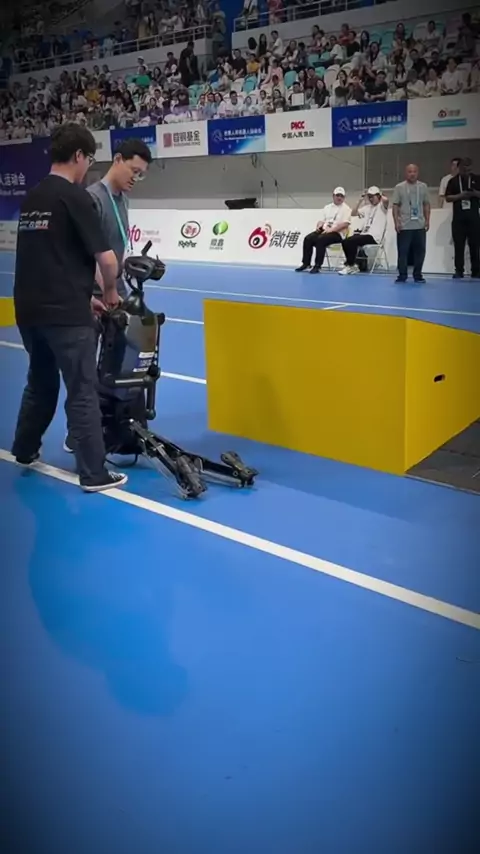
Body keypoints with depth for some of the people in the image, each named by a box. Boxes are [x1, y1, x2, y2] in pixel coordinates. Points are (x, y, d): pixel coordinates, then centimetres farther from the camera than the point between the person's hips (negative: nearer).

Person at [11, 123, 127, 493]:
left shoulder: (31, 198, 12)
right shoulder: (76, 197, -12)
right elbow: (106, 258, -16)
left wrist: (84, 294, 23)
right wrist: (111, 291, 5)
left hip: (29, 309, 8)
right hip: (65, 314, -8)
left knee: (40, 382, 24)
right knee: (83, 392, -1)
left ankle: (25, 450, 39)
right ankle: (94, 474, 4)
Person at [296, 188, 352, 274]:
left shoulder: (346, 209, 1)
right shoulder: (327, 207, 20)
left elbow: (345, 224, -12)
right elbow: (321, 221, 18)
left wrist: (331, 229, -20)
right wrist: (318, 226, -6)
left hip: (337, 233, -6)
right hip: (324, 231, 6)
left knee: (320, 239, -33)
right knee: (308, 239, -17)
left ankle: (317, 266, -28)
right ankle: (306, 264, -12)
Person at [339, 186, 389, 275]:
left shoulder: (382, 206, 0)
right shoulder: (367, 207, 21)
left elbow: (386, 200, -24)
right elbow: (353, 213, 17)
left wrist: (380, 195, -2)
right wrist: (360, 201, 8)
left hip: (374, 236, -8)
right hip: (363, 233, 8)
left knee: (351, 241, -25)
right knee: (345, 242, -11)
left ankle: (350, 266, -13)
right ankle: (351, 265, -3)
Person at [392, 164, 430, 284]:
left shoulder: (423, 187, 9)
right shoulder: (399, 187, 2)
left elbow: (426, 205, 12)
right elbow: (395, 206, 1)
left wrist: (427, 220, 5)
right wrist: (396, 222, -7)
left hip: (420, 226, 2)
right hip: (404, 226, -2)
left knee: (420, 251, 3)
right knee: (403, 251, -1)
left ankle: (418, 275, 13)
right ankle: (402, 275, 7)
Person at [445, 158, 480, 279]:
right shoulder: (453, 181, 6)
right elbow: (448, 197, 1)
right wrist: (460, 196, -14)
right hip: (458, 217, 0)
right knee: (459, 245, -1)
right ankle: (459, 271, 3)